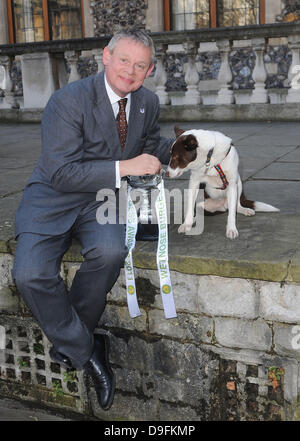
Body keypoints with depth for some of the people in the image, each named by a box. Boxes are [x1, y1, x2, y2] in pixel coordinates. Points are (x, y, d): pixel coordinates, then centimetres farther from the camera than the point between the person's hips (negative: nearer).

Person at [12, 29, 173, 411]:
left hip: (105, 196, 4)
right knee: (30, 274, -27)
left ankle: (68, 341, -5)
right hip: (54, 197, -3)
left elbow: (151, 144, 26)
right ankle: (87, 351, -4)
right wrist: (125, 167, -26)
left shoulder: (147, 102, 5)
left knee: (111, 250, -31)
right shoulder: (69, 100, -16)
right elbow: (61, 172, -23)